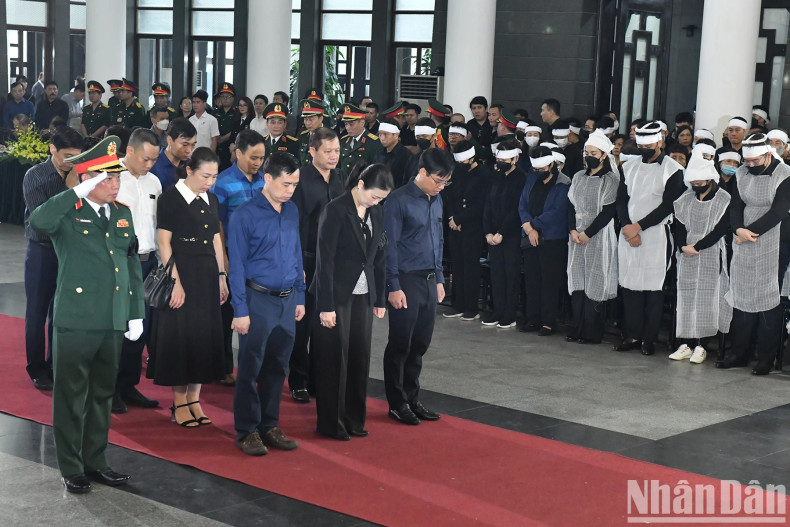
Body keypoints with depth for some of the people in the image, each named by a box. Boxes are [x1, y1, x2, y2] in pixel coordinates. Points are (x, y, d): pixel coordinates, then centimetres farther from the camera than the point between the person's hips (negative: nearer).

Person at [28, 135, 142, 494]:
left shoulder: (123, 214, 11)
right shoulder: (68, 213, -7)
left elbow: (132, 266, 15)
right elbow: (38, 222, -31)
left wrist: (137, 313, 11)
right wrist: (78, 193, -27)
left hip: (114, 323, 6)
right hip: (76, 321, -5)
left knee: (102, 395, 15)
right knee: (71, 397, 5)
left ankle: (95, 461, 28)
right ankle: (71, 469, 15)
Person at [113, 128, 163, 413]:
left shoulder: (153, 182, 11)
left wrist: (159, 261, 10)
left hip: (148, 262, 6)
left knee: (141, 328, 10)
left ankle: (128, 386, 22)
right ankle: (109, 389, 13)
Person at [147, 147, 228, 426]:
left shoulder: (211, 200, 12)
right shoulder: (170, 199, -7)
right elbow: (164, 243, -11)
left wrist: (222, 277, 10)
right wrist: (175, 282, -15)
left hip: (207, 276, 6)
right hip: (181, 273, -6)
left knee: (204, 335, 7)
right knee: (180, 335, -2)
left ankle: (194, 400, 16)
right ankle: (179, 403, 7)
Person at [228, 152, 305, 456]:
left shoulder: (292, 212, 7)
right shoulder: (245, 215, -10)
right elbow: (237, 266, -9)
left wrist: (300, 298, 12)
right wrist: (240, 311, -11)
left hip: (288, 300, 6)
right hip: (259, 300, -5)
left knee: (277, 367, 12)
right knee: (250, 368, 2)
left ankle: (269, 426, 23)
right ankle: (246, 431, 12)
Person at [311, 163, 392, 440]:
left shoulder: (376, 213, 7)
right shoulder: (335, 211, -13)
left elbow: (379, 258, 13)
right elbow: (325, 260, -15)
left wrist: (380, 299, 10)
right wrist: (326, 306, -16)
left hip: (363, 296, 6)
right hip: (337, 295, -6)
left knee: (360, 357, 8)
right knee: (334, 359, 2)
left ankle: (354, 419, 21)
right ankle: (331, 424, 12)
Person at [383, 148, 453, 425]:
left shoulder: (436, 200, 11)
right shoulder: (399, 200, -11)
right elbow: (390, 245, -12)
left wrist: (439, 279, 16)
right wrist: (394, 287, -14)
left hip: (429, 281, 7)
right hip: (406, 281, -7)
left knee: (420, 344, 12)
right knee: (400, 344, 2)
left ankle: (412, 399, 23)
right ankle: (397, 403, 12)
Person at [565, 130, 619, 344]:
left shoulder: (611, 179, -6)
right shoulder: (579, 177, 13)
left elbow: (608, 211, -11)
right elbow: (571, 204, 11)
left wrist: (588, 233, -12)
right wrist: (573, 230, -4)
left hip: (599, 236, -6)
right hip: (577, 235, 6)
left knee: (594, 282, -4)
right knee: (577, 281, 5)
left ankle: (592, 332, 1)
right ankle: (577, 328, 11)